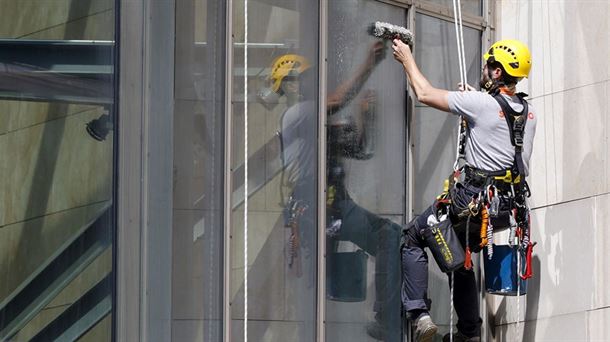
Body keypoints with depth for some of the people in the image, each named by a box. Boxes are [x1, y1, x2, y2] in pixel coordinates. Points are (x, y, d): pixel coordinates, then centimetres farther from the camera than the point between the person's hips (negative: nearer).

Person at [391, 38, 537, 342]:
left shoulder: (480, 103, -13)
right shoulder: (528, 113, 8)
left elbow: (425, 94, -2)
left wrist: (407, 58, 12)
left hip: (474, 199, -7)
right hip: (510, 207, 7)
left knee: (413, 238, 9)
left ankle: (419, 314, -4)